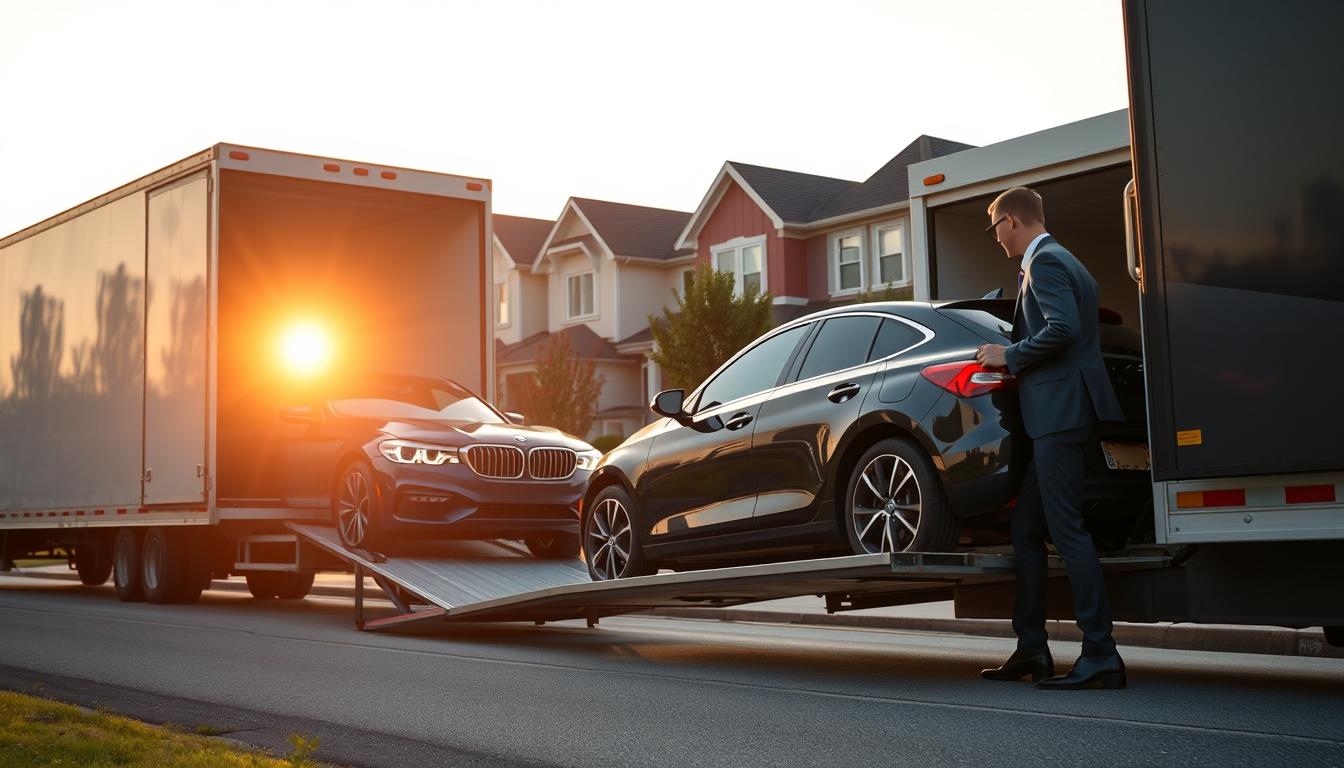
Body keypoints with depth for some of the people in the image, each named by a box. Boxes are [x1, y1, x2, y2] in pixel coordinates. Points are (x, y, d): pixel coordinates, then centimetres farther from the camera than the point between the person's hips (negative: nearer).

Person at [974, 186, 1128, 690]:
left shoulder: (1045, 262, -9)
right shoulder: (1058, 262, 23)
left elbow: (1062, 328, -23)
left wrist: (1010, 355, -12)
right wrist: (1011, 356, 20)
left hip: (1060, 413, -11)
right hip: (1053, 415, 11)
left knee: (1067, 531, -10)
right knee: (1026, 530, 13)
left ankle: (1100, 657, -8)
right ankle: (1031, 650, 19)